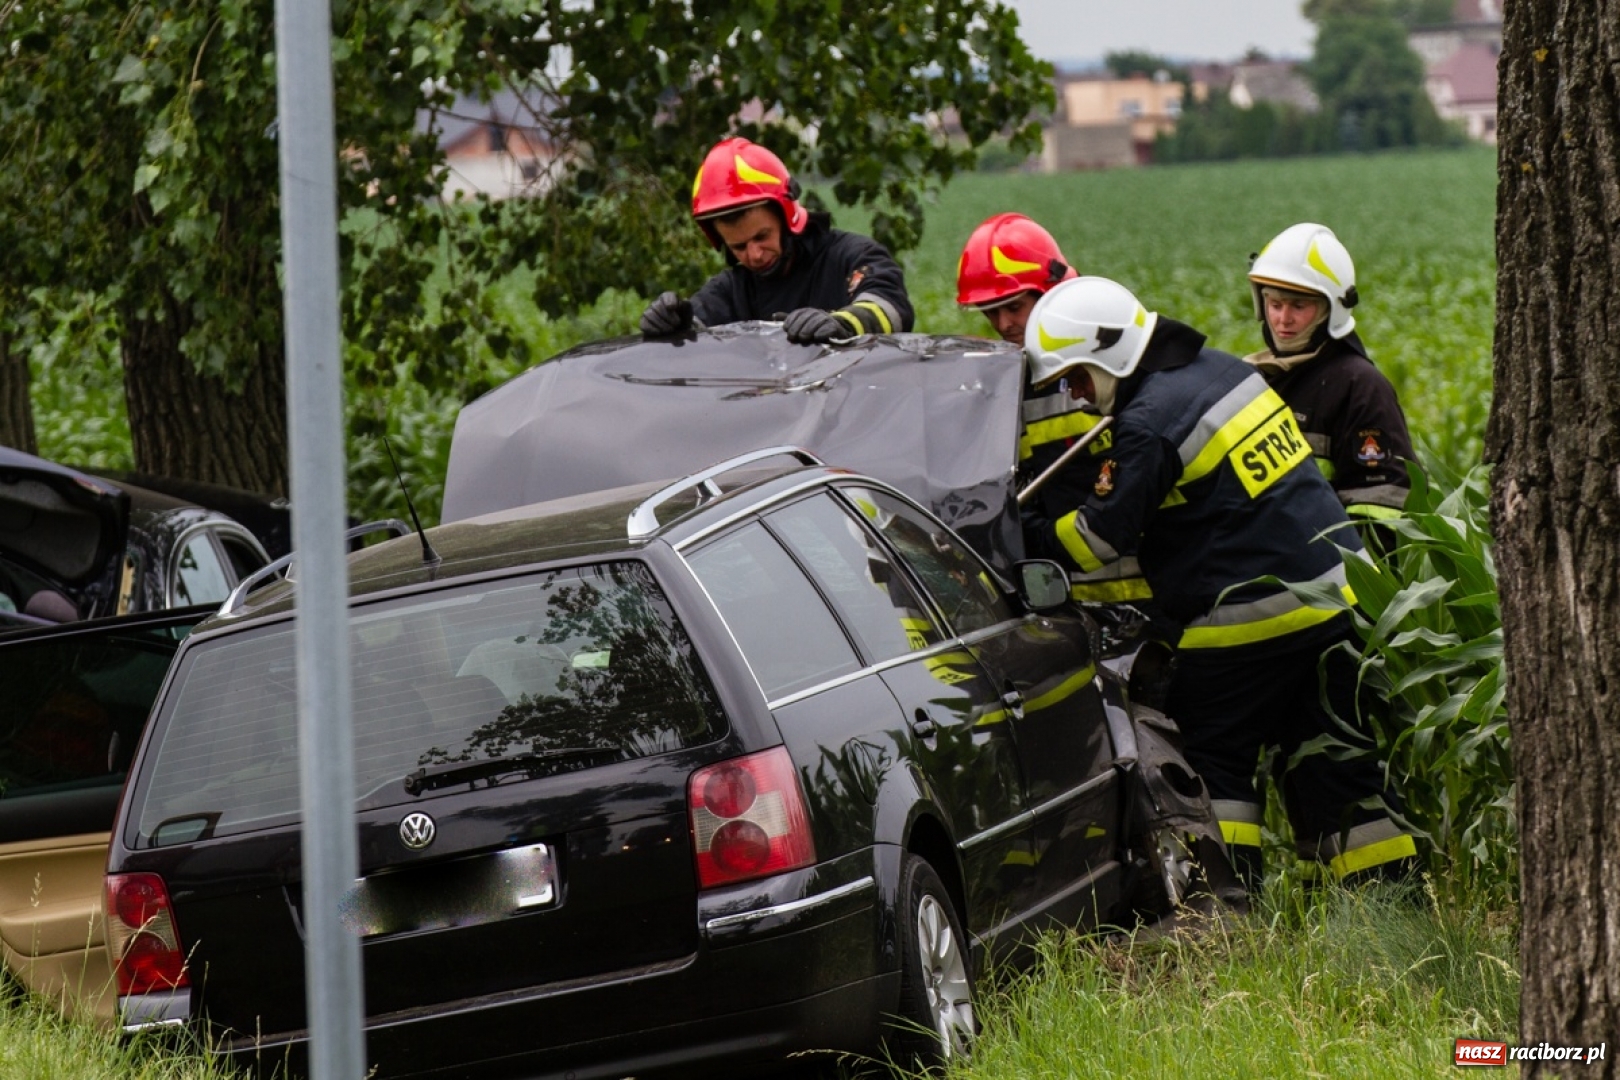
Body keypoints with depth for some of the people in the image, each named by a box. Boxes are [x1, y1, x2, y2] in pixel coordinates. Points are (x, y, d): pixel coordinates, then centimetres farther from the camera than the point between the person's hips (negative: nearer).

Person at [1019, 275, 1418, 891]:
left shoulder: (1151, 422, -17)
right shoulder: (1223, 370, 10)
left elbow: (1099, 534, -14)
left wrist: (1019, 539, -3)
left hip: (1254, 612, -9)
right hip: (1335, 589, 9)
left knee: (1210, 754, 3)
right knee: (1332, 751, 13)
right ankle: (1393, 885, 14)